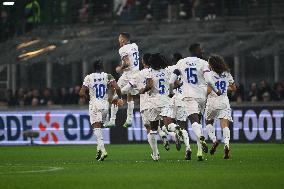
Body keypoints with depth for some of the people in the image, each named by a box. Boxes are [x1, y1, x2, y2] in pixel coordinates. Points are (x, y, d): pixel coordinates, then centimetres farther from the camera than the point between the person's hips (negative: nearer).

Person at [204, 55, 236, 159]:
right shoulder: (227, 74, 8)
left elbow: (209, 90, -15)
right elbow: (234, 88, 17)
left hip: (213, 101, -3)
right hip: (224, 101, 3)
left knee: (208, 122, 18)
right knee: (225, 125, -3)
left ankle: (214, 140, -1)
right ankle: (226, 144, -22)